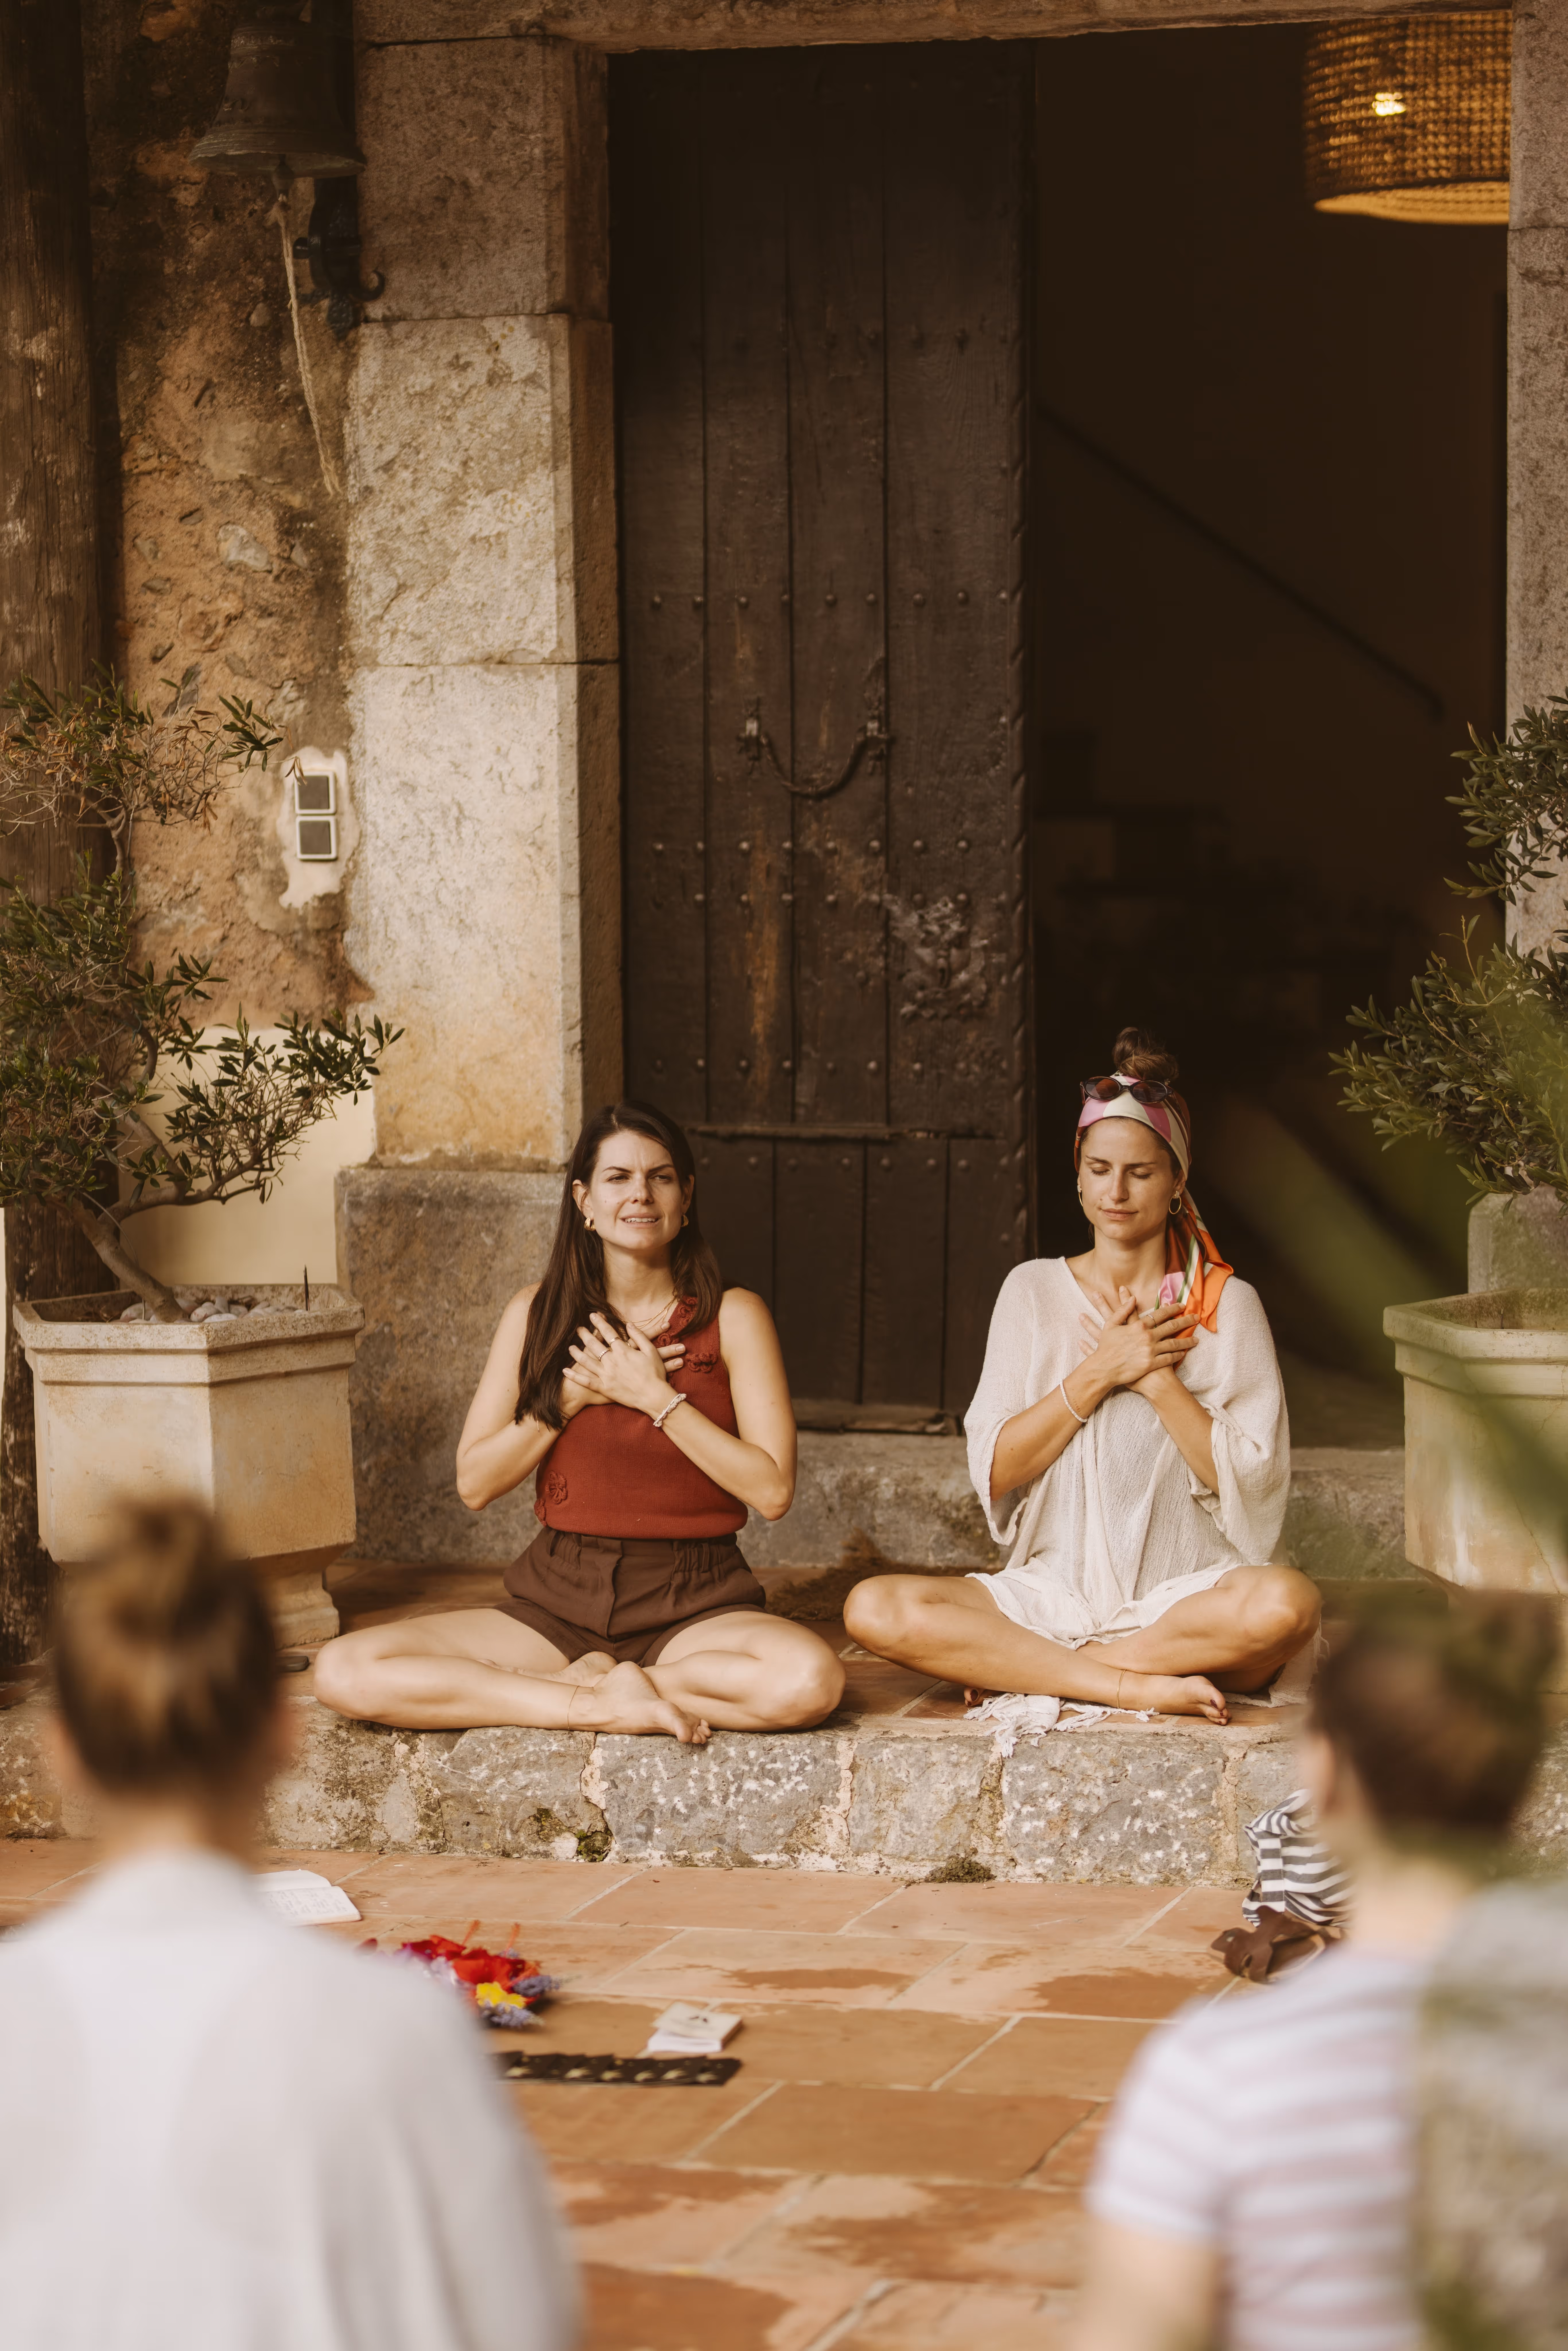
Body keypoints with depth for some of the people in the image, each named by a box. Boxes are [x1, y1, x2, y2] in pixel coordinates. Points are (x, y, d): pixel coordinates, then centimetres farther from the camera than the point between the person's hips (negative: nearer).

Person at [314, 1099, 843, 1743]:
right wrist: (574, 1394, -8)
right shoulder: (537, 1314, 6)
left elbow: (773, 1490, -8)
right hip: (557, 1600, 2)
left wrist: (656, 1397, -11)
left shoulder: (733, 1318, 0)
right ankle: (606, 1705, -20)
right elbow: (475, 1483, 4)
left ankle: (587, 1682, -15)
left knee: (811, 1678, -36)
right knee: (344, 1671, -21)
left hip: (691, 1607, -2)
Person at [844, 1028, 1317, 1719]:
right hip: (1052, 1593, 1)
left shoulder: (1227, 1306, 5)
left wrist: (1157, 1376, -9)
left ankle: (1016, 1667, -22)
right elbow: (993, 1472, 1)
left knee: (1286, 1603, -36)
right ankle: (1138, 1684, -24)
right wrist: (1098, 1373, -9)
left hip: (1182, 1595, -1)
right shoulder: (1033, 1292, 9)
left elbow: (1250, 1484, -3)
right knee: (876, 1609, -25)